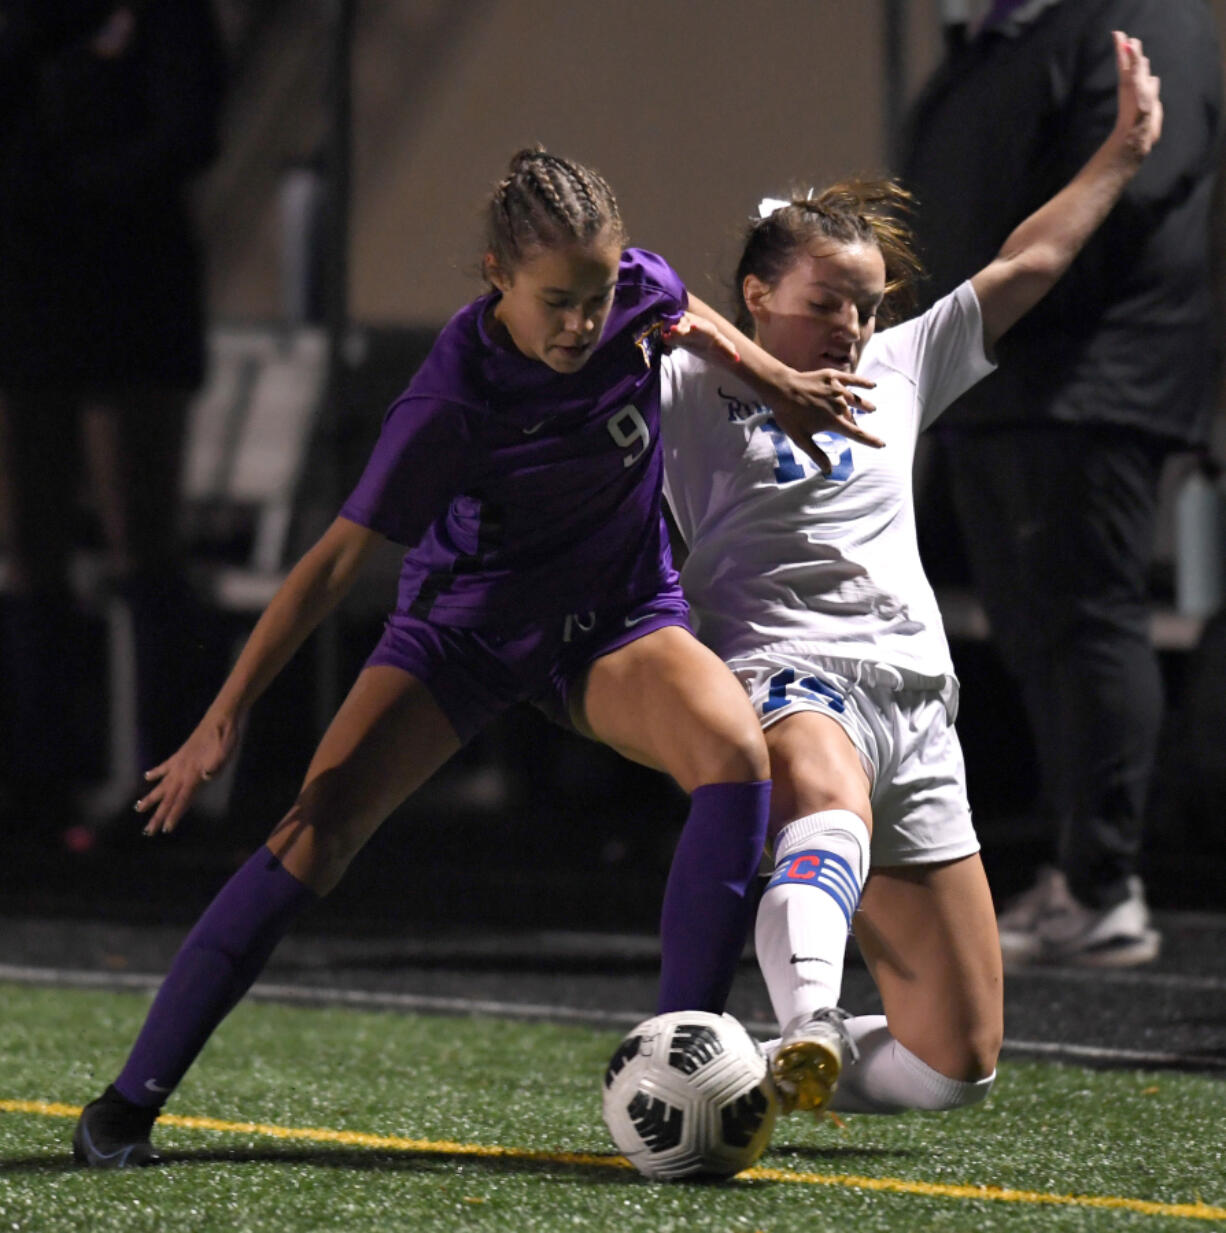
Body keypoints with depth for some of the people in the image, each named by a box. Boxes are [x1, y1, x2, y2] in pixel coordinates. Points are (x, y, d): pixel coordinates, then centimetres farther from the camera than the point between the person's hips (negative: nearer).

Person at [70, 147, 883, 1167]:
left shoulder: (637, 289, -17)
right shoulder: (453, 401, -28)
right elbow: (338, 559, -23)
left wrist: (776, 378, 10)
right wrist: (225, 719, -24)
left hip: (618, 615, 3)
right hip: (467, 618, -3)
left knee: (736, 755, -28)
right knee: (319, 828, -19)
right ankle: (130, 1100, -10)